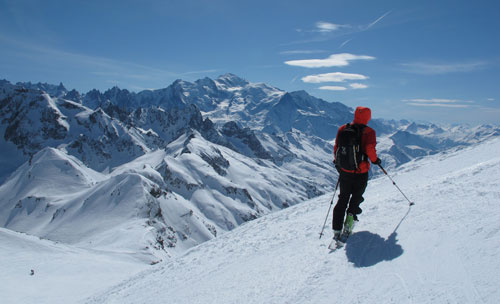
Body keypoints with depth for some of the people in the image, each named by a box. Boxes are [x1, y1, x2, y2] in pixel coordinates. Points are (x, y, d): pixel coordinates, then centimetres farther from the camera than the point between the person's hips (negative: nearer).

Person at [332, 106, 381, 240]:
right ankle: (351, 214, 2)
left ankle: (337, 229, 7)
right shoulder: (369, 132, -9)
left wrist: (337, 162, 18)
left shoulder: (343, 129, 1)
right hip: (361, 171, -3)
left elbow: (336, 148, 3)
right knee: (357, 196, 22)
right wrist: (375, 160, -1)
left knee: (343, 198, 13)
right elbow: (370, 149, -21)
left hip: (344, 170, 3)